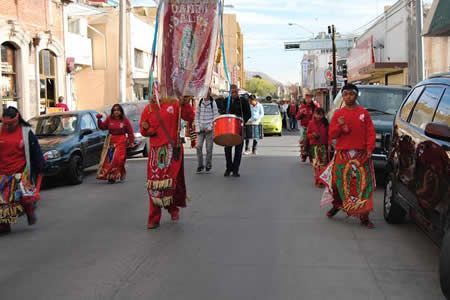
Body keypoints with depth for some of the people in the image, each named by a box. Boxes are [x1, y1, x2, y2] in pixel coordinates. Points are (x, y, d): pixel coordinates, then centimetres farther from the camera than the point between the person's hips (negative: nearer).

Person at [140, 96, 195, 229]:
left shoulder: (174, 105, 2)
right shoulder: (148, 109, 10)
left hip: (172, 149, -3)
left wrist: (184, 103, -18)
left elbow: (190, 118, -5)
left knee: (171, 181, -4)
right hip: (155, 150, 3)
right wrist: (146, 129, -10)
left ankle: (173, 208, 25)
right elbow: (143, 130, 12)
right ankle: (154, 219, 11)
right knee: (154, 184, 3)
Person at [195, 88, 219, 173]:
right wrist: (197, 128, 1)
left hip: (209, 129, -2)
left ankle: (208, 166, 14)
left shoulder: (213, 103, -1)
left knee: (209, 148, 0)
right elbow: (197, 116, 10)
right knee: (198, 147, -6)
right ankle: (200, 165, 7)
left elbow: (216, 116, -2)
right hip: (200, 129, 2)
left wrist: (209, 127, -10)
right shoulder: (200, 102, 7)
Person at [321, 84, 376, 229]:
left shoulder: (364, 113, 5)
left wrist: (369, 148, -11)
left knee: (363, 184, -6)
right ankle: (337, 205, 33)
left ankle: (364, 216, 0)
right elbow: (331, 134, 6)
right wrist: (340, 126, -12)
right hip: (342, 154, 1)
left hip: (361, 154, -1)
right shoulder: (338, 113, 8)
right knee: (339, 182, 7)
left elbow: (371, 132, 1)